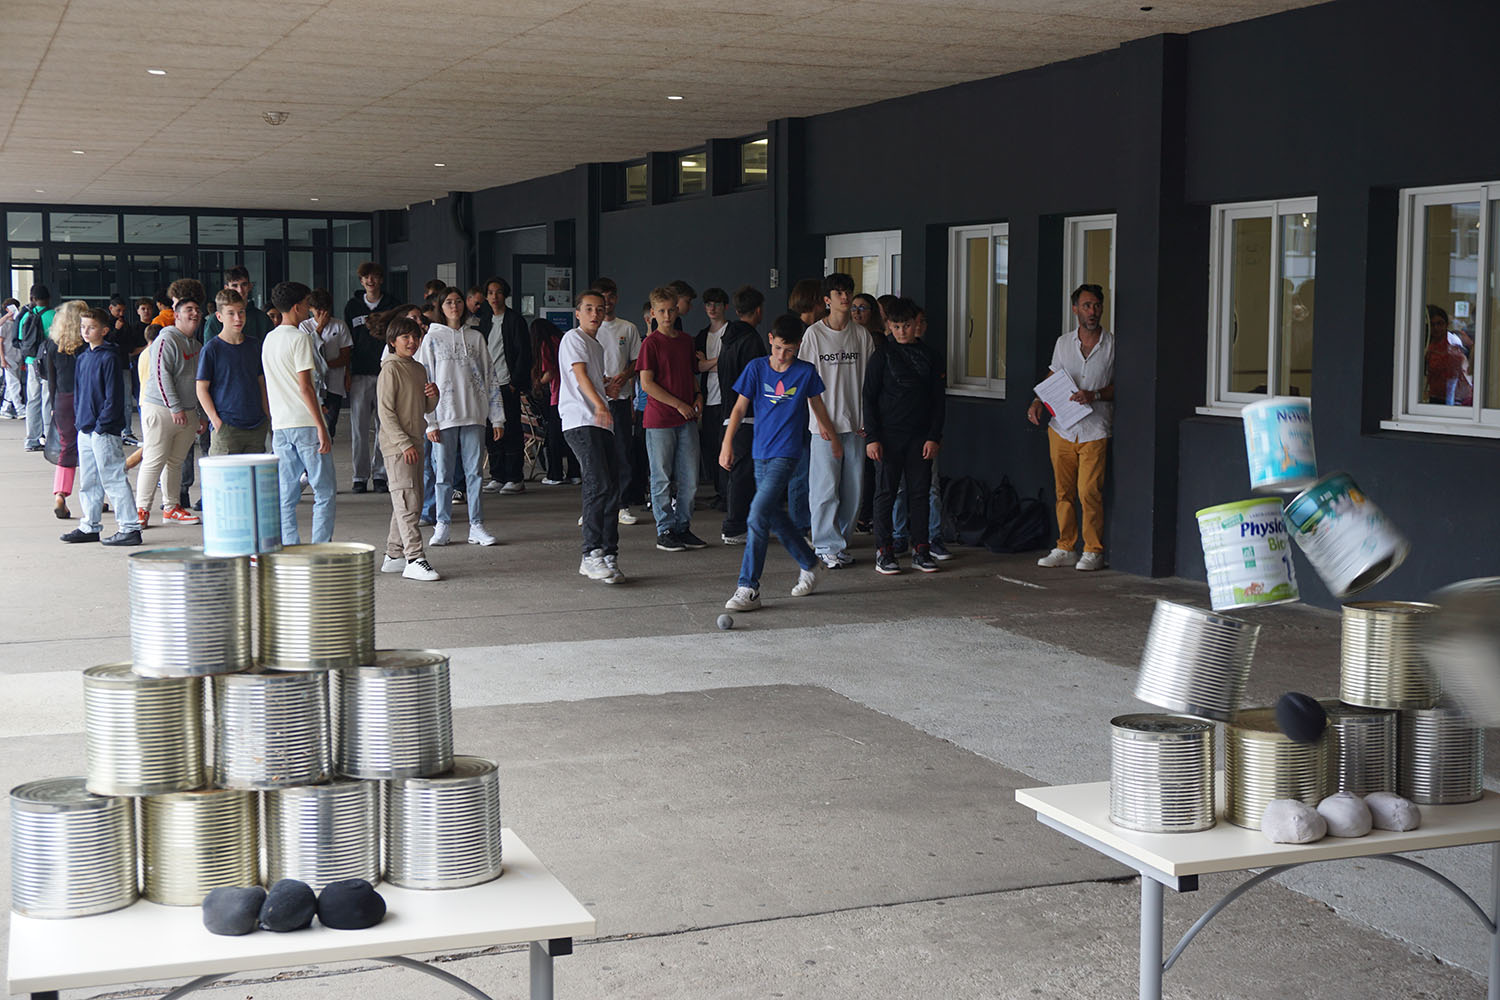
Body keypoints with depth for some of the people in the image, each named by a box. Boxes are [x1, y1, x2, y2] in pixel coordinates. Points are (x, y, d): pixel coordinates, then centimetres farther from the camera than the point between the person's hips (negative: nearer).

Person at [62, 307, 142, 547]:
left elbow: (113, 396, -13)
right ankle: (90, 526, 22)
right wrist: (78, 420, 12)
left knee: (114, 480, -7)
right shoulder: (82, 358, 14)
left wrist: (101, 426, -15)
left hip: (104, 430, -8)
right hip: (85, 429, 9)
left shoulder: (109, 358, -10)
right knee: (88, 481, 13)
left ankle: (130, 528, -5)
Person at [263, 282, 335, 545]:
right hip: (306, 424, -7)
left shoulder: (269, 339, 14)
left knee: (286, 497, 7)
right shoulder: (300, 338, -10)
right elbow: (305, 387, -15)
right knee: (324, 493, -1)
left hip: (280, 425, 7)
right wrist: (321, 427, -14)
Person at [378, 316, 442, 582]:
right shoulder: (390, 369, -9)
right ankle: (415, 560, -15)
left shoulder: (419, 369, 16)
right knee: (407, 501, -12)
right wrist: (404, 444, -20)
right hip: (396, 445, -8)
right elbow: (386, 412, -14)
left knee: (413, 501, 11)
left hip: (415, 444, 9)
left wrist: (433, 396, -1)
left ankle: (394, 555, 19)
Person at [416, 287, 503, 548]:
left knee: (474, 471, 2)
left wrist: (497, 418, 6)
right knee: (443, 472, 1)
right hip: (443, 416, -2)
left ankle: (477, 526, 6)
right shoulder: (432, 338, 4)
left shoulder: (475, 337, 11)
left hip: (473, 415, 2)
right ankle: (443, 526, 10)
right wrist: (429, 422, -8)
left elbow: (489, 377, 12)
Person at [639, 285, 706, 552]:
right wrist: (679, 404, -13)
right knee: (662, 479, 1)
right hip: (659, 420, -6)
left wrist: (698, 395, 5)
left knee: (689, 479, 7)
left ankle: (683, 527, 19)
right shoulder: (651, 343, -7)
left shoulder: (686, 340, 12)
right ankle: (664, 532, 9)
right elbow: (646, 384, -12)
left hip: (687, 419, 6)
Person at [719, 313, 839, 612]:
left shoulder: (806, 372, -1)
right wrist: (728, 443, -7)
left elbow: (817, 406, 14)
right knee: (774, 515, 12)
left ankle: (749, 588, -16)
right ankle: (810, 563, 34)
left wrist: (833, 436, 26)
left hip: (785, 454, -4)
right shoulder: (756, 368, 3)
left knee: (758, 512, -17)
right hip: (760, 453, 4)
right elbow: (740, 408, 4)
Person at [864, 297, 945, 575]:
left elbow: (937, 400, 9)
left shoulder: (929, 357, 8)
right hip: (888, 436, -2)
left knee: (920, 492, 4)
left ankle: (920, 550, 12)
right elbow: (869, 398, -1)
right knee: (886, 492, 0)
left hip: (920, 436, 3)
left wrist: (934, 437, 0)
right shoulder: (882, 356, 1)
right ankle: (883, 552, 5)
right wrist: (872, 437, -8)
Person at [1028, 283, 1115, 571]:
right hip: (1061, 428, 3)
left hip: (1095, 431, -3)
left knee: (1089, 492, -9)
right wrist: (1039, 402, 1)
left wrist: (1095, 395, -15)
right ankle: (1065, 548, 16)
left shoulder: (1112, 345, 0)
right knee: (1064, 492, 6)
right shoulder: (1063, 343, 10)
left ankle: (1093, 550, 3)